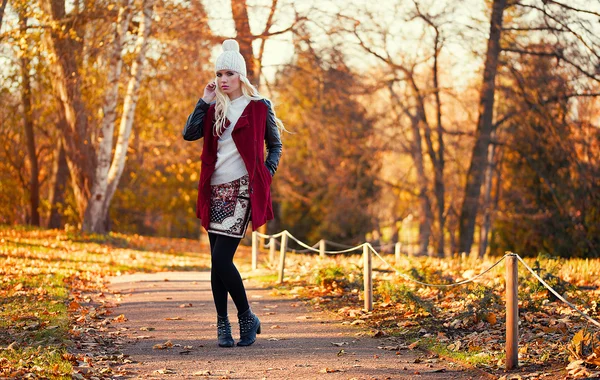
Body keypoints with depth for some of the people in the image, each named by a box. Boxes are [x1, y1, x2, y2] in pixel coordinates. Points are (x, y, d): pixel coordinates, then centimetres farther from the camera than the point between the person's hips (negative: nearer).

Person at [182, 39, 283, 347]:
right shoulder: (214, 108, 13)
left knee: (221, 259, -14)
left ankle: (247, 318, 2)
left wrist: (267, 174, -2)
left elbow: (275, 145, 10)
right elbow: (189, 134, 0)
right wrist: (204, 101, -1)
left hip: (242, 189, -5)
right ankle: (222, 325, 14)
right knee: (217, 261, 5)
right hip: (215, 189, 5)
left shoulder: (259, 106, 2)